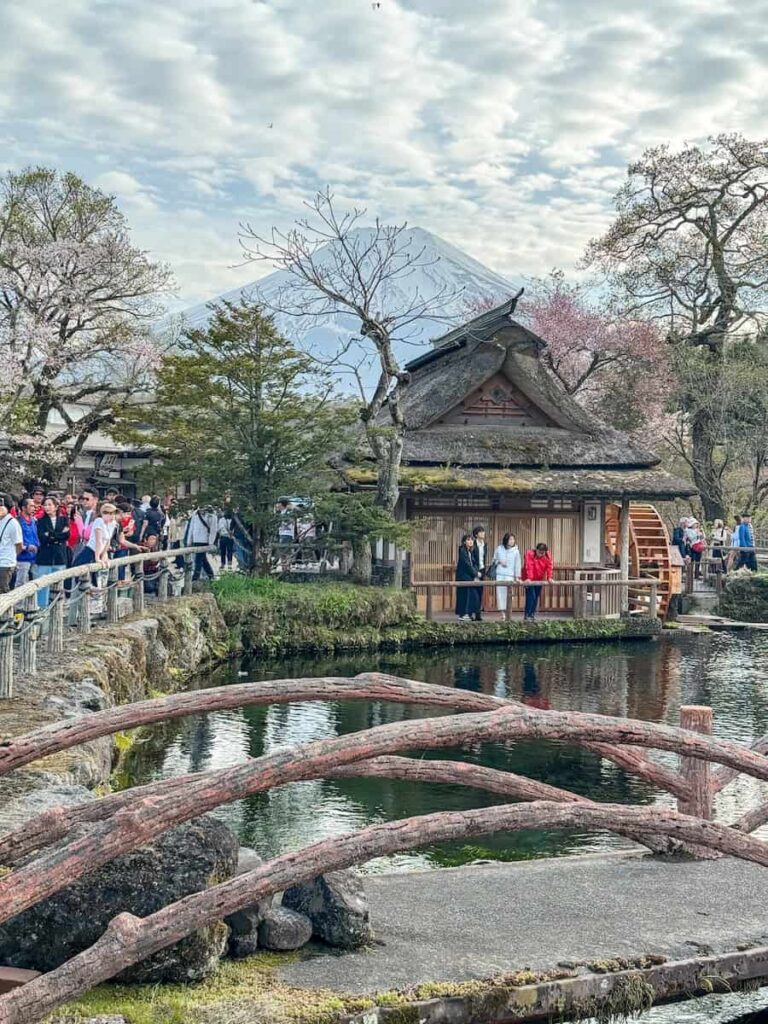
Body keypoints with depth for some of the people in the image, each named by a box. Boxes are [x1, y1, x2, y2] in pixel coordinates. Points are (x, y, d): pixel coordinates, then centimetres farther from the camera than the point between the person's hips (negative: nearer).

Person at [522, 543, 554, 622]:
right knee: (531, 596, -14)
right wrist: (528, 578, -34)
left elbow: (549, 566, -8)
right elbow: (529, 566, -27)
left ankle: (533, 614, 18)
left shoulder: (547, 556, -6)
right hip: (530, 580, -5)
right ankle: (527, 616, -10)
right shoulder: (530, 554, -20)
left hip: (539, 580, 5)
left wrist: (549, 578, -18)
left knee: (536, 597, 8)